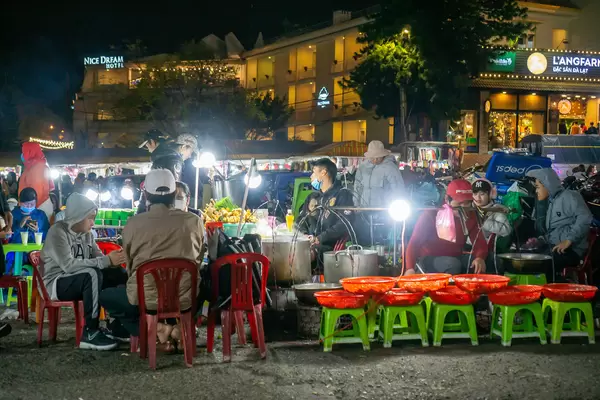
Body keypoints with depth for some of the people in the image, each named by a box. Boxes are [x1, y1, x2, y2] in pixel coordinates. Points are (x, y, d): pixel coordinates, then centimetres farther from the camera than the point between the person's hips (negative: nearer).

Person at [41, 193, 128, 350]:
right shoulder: (58, 232, -18)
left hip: (82, 281, 8)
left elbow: (98, 259, 6)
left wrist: (114, 258, -19)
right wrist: (107, 260, -33)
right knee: (92, 274, -35)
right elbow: (68, 265, -30)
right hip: (57, 283, -8)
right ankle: (90, 333, -30)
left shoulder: (87, 234, 6)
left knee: (120, 274, -10)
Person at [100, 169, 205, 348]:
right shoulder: (194, 221, -2)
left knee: (105, 297, 27)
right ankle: (179, 325, 10)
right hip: (185, 299, 3)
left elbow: (129, 267, 10)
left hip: (144, 299, -3)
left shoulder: (133, 223, -4)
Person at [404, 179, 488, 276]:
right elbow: (414, 243, -20)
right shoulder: (431, 215, -16)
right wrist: (410, 268, -37)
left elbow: (480, 242, -5)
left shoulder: (471, 216, -1)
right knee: (453, 265, -35)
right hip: (429, 260, -5)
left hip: (456, 258, 5)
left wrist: (480, 257, -31)